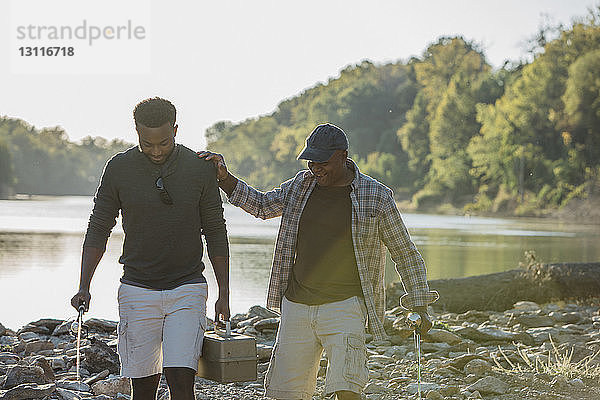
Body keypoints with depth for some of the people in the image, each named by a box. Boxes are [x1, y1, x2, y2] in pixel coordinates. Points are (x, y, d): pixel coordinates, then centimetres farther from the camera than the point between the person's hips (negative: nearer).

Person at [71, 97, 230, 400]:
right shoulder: (119, 168, -2)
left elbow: (215, 233, 5)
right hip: (138, 292, 1)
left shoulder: (200, 168, -2)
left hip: (187, 290, -1)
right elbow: (98, 228, 5)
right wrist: (84, 287, -4)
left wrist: (224, 294, 2)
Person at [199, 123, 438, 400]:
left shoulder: (376, 197, -4)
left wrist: (419, 306, 0)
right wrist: (224, 177, 11)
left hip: (345, 307, -4)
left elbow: (405, 254, 5)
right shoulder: (302, 185, 7)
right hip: (296, 305, 4)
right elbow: (262, 205, 23)